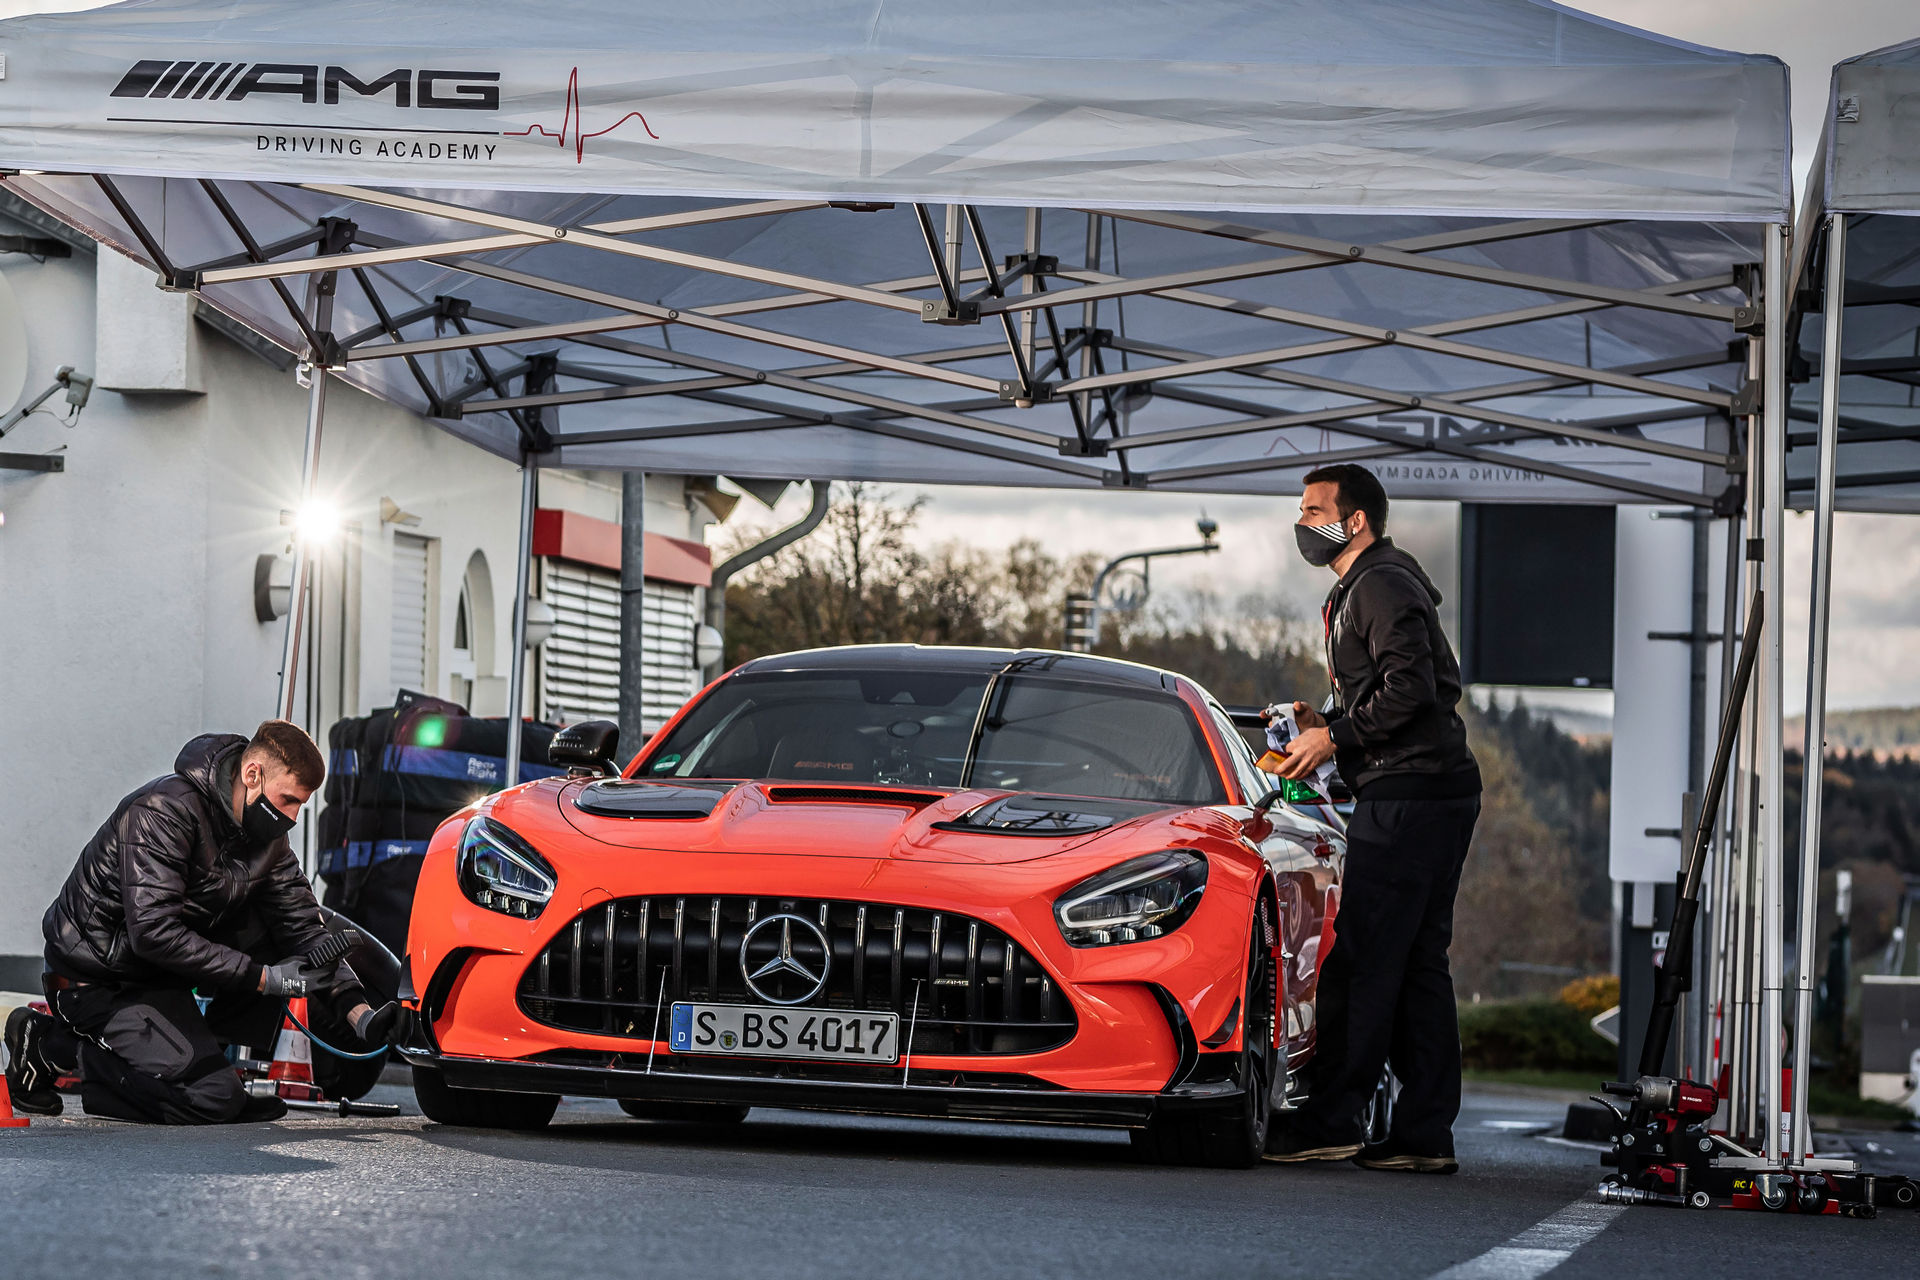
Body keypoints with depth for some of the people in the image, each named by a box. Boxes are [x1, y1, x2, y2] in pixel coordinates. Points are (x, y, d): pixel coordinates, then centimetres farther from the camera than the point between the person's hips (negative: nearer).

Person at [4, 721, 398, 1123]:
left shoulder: (267, 836, 2)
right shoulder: (164, 811, -24)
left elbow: (305, 931, 2)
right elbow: (153, 932, -32)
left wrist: (357, 1011, -15)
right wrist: (263, 978, -31)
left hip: (165, 975, 9)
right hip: (102, 980, -9)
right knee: (212, 1102, -21)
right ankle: (51, 1046, -6)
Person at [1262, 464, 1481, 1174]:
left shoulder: (1377, 586, -10)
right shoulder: (1366, 588, 23)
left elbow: (1411, 686, -21)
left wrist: (1336, 736, -14)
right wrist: (1325, 725, 15)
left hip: (1407, 792, -11)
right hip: (1440, 790, 11)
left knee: (1362, 961, -10)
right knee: (1417, 966, 8)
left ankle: (1330, 1120, -11)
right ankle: (1426, 1133, 7)